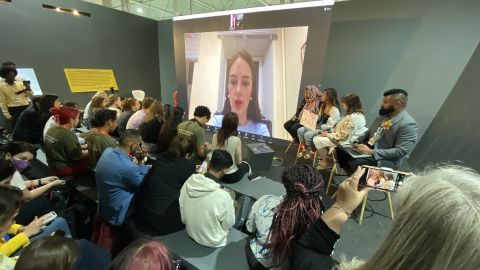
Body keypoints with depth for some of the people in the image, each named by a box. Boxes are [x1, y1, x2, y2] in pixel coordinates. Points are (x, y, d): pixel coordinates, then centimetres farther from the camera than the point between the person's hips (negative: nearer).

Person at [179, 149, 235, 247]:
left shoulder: (188, 182, -21)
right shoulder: (222, 196, -38)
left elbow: (183, 218, -6)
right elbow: (228, 225, -17)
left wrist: (192, 224, 12)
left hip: (190, 232, 5)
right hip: (212, 241, -4)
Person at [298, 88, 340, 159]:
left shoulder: (335, 110, -15)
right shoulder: (323, 106, 12)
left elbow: (329, 126, -18)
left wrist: (318, 127, -20)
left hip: (325, 130, -8)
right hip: (318, 126, 8)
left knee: (307, 134, -30)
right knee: (300, 130, -14)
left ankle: (310, 151, -2)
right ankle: (304, 149, -2)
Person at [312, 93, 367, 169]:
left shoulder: (353, 117, -24)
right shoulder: (353, 114, 8)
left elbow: (343, 135, -25)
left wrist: (328, 135, -13)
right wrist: (329, 132, 4)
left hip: (345, 141, -11)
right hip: (345, 137, 11)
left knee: (317, 140, -12)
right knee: (317, 137, 8)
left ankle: (326, 162, 6)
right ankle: (324, 158, 14)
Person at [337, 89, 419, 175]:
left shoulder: (408, 124, -15)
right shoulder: (383, 116, 10)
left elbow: (400, 151, -20)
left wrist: (372, 152, -25)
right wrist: (358, 141, -3)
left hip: (387, 159, -8)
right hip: (368, 148, 8)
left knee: (354, 163, -31)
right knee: (341, 151, -8)